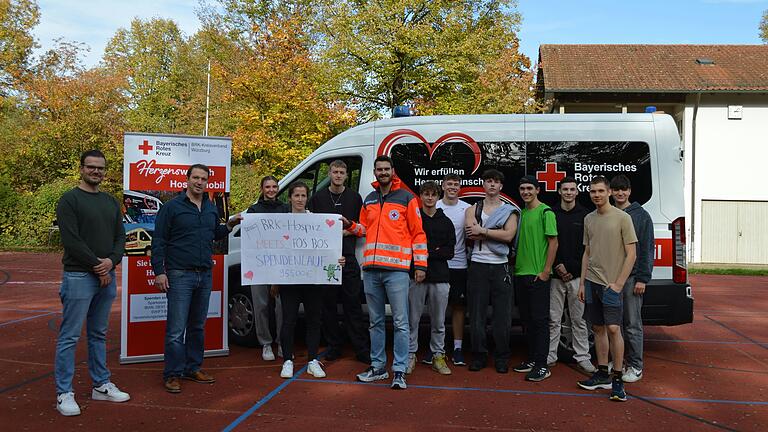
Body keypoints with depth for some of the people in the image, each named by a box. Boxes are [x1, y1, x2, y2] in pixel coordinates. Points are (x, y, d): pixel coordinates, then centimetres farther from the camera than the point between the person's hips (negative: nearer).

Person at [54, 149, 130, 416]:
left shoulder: (111, 202, 14)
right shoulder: (70, 200, -7)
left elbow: (120, 236, 11)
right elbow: (71, 240, -15)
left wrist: (111, 261, -8)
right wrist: (97, 266, -14)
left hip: (107, 276, 7)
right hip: (79, 276, -7)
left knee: (99, 334, 15)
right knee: (70, 337, -2)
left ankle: (101, 386, 24)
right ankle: (64, 393, 7)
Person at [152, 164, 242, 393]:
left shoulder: (211, 208, 13)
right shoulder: (172, 206, -5)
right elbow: (158, 241, -6)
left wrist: (229, 225, 8)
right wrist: (159, 271, -12)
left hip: (205, 275, 6)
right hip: (180, 274, -6)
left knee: (198, 326, 13)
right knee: (176, 328, -6)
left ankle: (193, 368, 25)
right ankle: (172, 374, 4)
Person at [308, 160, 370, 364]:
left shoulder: (354, 197, 9)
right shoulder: (318, 197, 10)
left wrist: (349, 231, -6)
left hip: (347, 257, -1)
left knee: (352, 303, -1)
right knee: (328, 303, 5)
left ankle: (362, 350, 4)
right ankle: (334, 346, 18)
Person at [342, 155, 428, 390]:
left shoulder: (406, 198, 1)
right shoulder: (369, 200, 17)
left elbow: (418, 233, -1)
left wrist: (420, 265, -6)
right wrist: (351, 225, 5)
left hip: (396, 268, -5)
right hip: (371, 268, 5)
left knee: (400, 322, -3)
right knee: (376, 321, 12)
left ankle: (399, 371, 2)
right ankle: (378, 366, 22)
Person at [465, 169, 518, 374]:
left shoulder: (510, 210, 8)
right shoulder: (473, 209, 10)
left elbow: (508, 236, -10)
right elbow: (470, 234, -9)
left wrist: (482, 230, -11)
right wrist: (496, 233, -12)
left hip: (500, 266, 0)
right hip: (478, 265, 1)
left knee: (502, 314, 1)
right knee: (477, 313, 3)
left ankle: (502, 358, 13)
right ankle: (479, 356, 14)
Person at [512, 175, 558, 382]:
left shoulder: (546, 212, -7)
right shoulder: (521, 213, 14)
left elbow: (553, 242, -11)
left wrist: (546, 270, -15)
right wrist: (516, 266, 12)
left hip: (538, 275, -7)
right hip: (521, 273, 7)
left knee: (540, 319, -4)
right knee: (527, 318, 13)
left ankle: (542, 365, 0)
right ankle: (532, 359, 23)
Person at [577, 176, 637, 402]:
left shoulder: (622, 218, -5)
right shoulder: (588, 219, 11)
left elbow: (631, 254, -6)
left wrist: (618, 284, -11)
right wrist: (582, 282, 12)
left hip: (611, 284, -5)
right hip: (591, 282, 6)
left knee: (613, 328, -11)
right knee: (598, 328, 10)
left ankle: (617, 379, -2)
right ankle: (602, 374, 19)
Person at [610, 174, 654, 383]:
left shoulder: (641, 215, -1)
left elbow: (647, 248, -5)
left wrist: (642, 279, -12)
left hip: (631, 277, -4)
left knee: (632, 324, 0)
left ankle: (635, 367, 9)